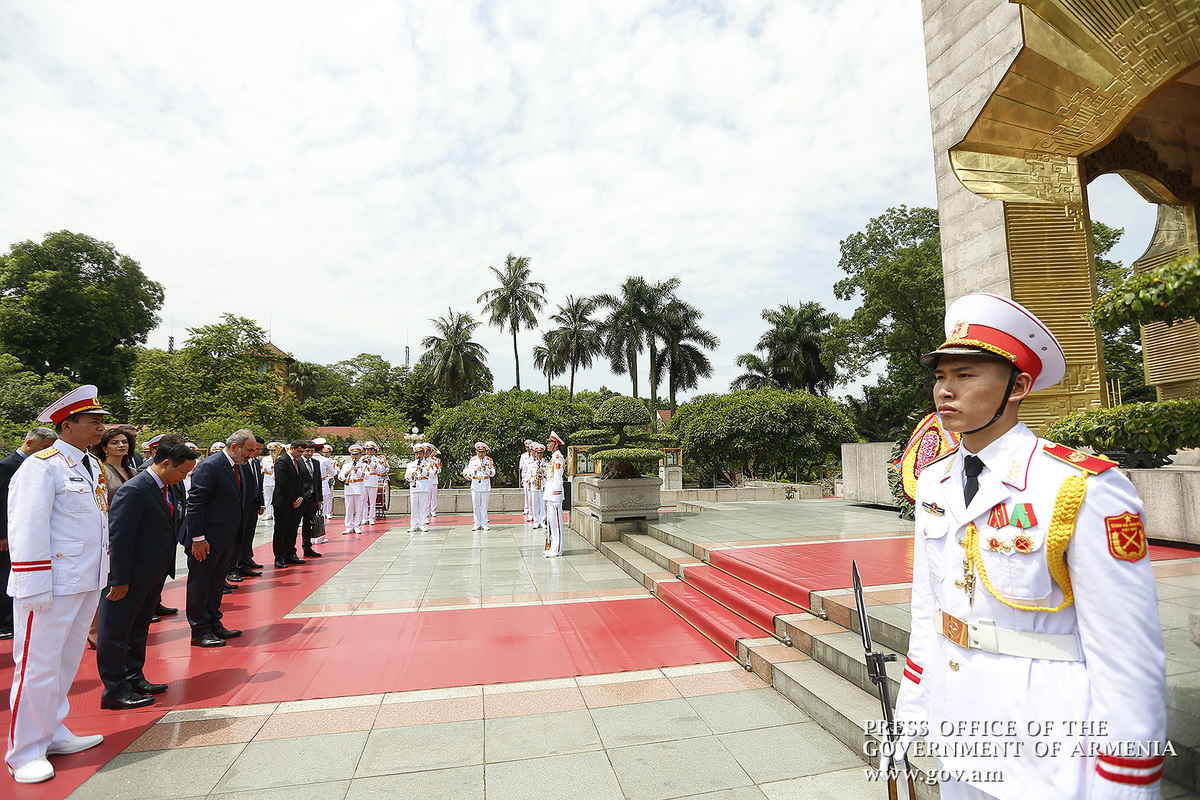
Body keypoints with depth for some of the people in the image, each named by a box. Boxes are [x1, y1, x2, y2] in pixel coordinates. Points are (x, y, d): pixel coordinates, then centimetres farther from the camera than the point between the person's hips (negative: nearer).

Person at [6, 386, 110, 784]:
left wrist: (103, 574, 15)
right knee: (38, 666, 4)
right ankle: (25, 753, 19)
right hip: (53, 585, -7)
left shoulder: (94, 466, 12)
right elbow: (27, 529, -15)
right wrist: (35, 588, -17)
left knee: (66, 662, 18)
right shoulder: (41, 466, -12)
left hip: (87, 583, 8)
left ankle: (52, 734, 33)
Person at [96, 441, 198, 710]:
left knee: (138, 630, 21)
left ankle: (134, 679, 34)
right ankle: (114, 691, 18)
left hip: (154, 575, 9)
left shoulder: (166, 488, 7)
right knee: (116, 633, 7)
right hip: (130, 577, -9)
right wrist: (120, 580, -20)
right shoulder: (133, 490, -21)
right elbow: (119, 536, -22)